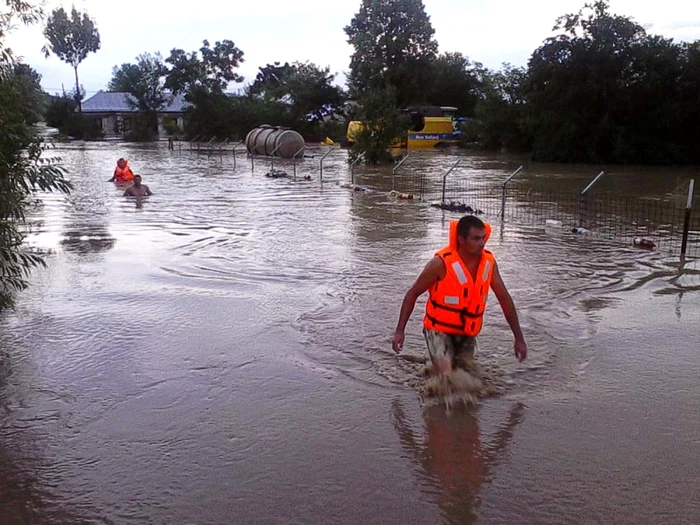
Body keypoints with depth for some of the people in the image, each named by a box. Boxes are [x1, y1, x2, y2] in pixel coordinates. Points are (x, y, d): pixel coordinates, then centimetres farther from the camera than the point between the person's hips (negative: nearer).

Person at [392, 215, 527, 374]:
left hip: (467, 334, 5)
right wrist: (399, 330, -15)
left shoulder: (488, 262, -7)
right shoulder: (442, 263, -20)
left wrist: (519, 338, 2)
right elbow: (412, 294, -10)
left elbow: (505, 299, 2)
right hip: (439, 330, -5)